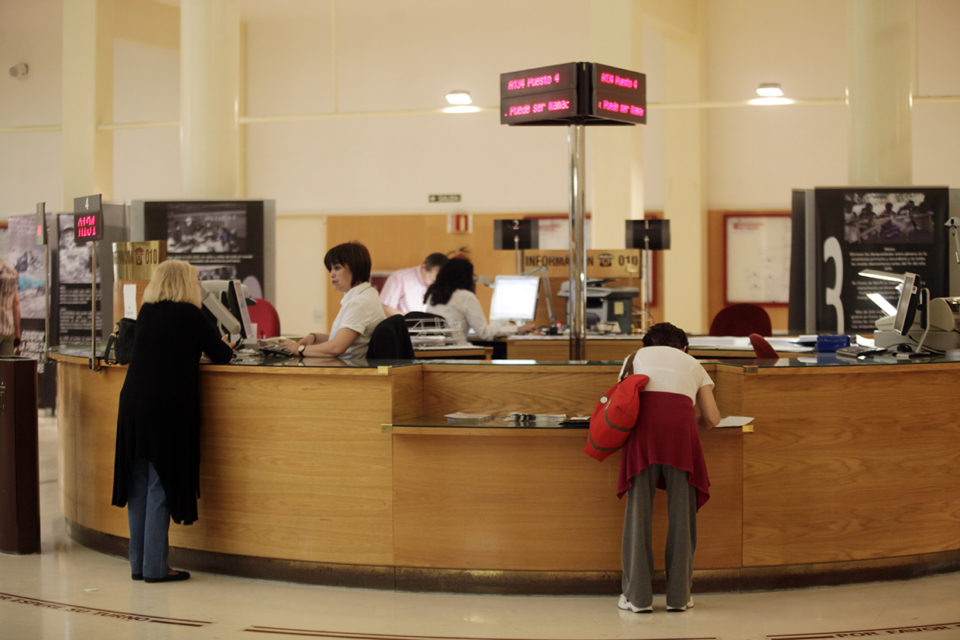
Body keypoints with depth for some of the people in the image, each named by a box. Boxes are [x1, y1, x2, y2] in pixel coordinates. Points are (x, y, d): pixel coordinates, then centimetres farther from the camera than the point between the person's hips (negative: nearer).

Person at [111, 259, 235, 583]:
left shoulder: (146, 312, 11)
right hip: (169, 408, -6)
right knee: (161, 485, -2)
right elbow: (221, 354, 1)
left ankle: (138, 563, 17)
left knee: (139, 486, 11)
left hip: (134, 403, 7)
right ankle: (155, 567, 0)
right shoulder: (189, 314, -7)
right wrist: (225, 347, 24)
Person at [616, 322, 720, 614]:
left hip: (644, 419, 0)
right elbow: (712, 418, 21)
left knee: (639, 508, 1)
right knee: (682, 510, 6)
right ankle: (678, 595, 7)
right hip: (681, 420, 0)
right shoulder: (692, 364, 31)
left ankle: (638, 595, 0)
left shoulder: (635, 357, 32)